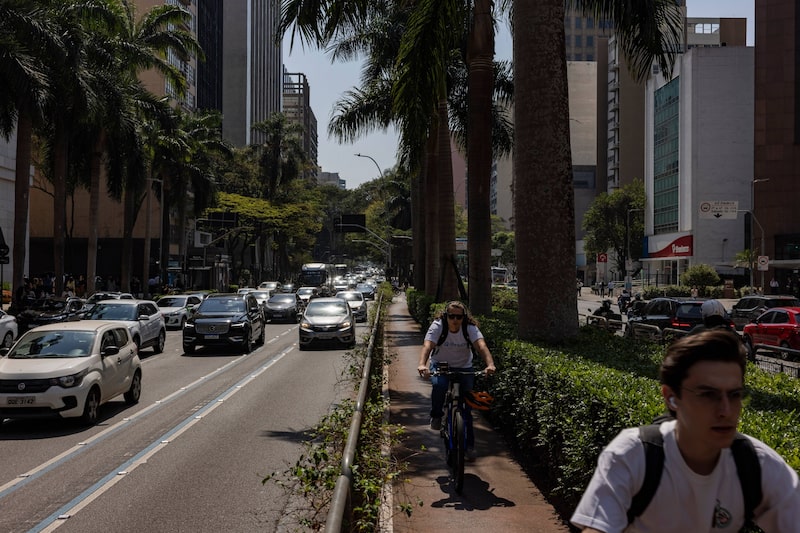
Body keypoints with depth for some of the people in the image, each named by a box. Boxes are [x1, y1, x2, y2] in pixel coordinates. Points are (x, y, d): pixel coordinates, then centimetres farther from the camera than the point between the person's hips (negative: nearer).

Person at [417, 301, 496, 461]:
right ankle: (436, 415, -6)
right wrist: (422, 364, -57)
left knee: (466, 407, -3)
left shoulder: (470, 328, -20)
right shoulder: (437, 326, -22)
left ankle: (469, 445, 14)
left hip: (464, 367, 1)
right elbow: (427, 346, -37)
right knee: (439, 385, -35)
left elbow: (481, 346, -36)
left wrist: (490, 364, -55)